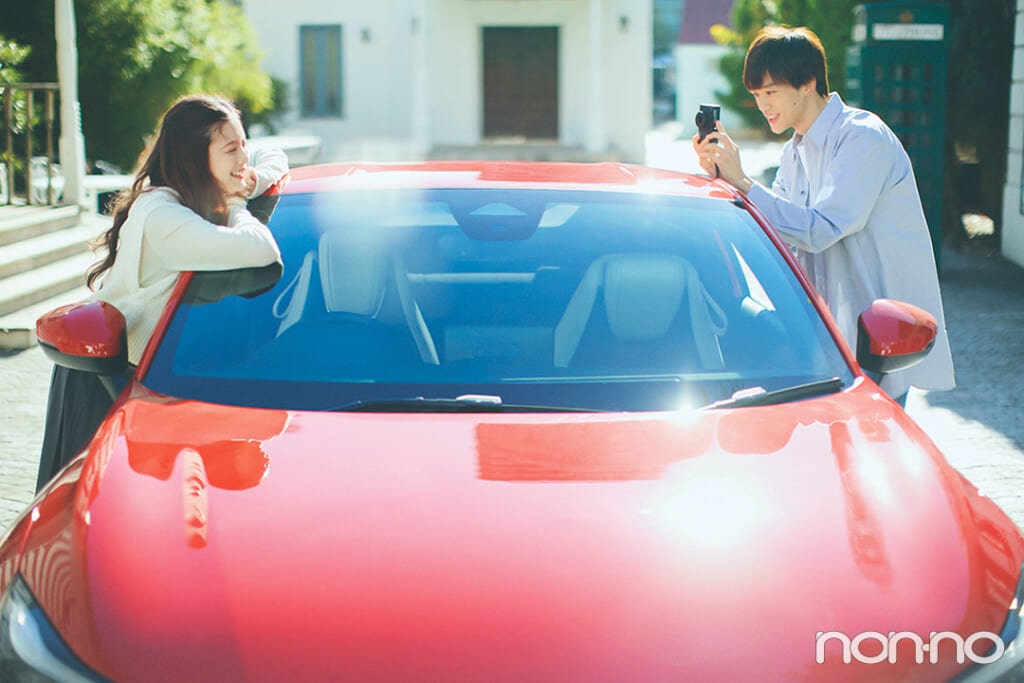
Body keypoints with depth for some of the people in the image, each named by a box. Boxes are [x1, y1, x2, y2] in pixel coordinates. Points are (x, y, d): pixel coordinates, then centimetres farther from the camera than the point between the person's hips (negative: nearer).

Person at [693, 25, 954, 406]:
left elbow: (819, 230, -24)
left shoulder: (863, 137, -16)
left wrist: (742, 182, -23)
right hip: (833, 326, 8)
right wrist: (721, 175, -2)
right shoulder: (796, 150, 11)